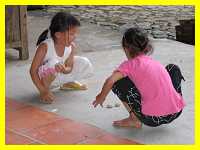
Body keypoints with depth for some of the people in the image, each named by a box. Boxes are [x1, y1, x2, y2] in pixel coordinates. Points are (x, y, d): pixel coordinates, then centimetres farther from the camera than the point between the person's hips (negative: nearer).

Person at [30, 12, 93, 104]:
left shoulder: (71, 46, -16)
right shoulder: (45, 46, -31)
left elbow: (69, 68, -8)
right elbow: (33, 70, -27)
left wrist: (64, 69, -35)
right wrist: (43, 91, -32)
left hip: (61, 73, 6)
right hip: (43, 74, -6)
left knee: (85, 64, -5)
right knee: (53, 64, -38)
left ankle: (66, 83, 18)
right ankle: (46, 88, -12)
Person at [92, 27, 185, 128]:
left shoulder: (130, 65, -2)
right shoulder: (155, 63, 16)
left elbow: (110, 81, -16)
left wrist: (101, 97, 4)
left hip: (153, 119, -6)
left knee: (118, 81, 3)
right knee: (173, 68, 27)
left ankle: (135, 120, 9)